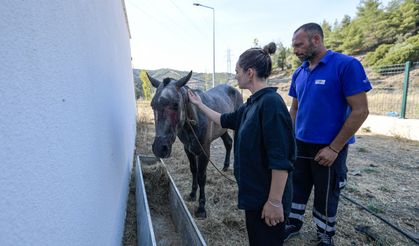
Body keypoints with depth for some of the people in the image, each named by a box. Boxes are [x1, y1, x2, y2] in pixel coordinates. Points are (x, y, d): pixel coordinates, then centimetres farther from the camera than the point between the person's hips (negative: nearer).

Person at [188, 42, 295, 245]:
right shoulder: (252, 103, 5)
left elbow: (281, 159, -25)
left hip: (267, 195, -9)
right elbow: (225, 121, 20)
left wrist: (275, 202, -22)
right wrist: (200, 105, 25)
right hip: (254, 191, 9)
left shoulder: (271, 102, -23)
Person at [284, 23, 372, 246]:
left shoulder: (347, 65, -14)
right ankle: (293, 224, 40)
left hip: (329, 148, -5)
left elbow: (360, 111, -16)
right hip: (300, 145, 5)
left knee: (326, 195, 13)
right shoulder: (299, 73, 4)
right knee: (297, 187, 17)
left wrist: (334, 148, -17)